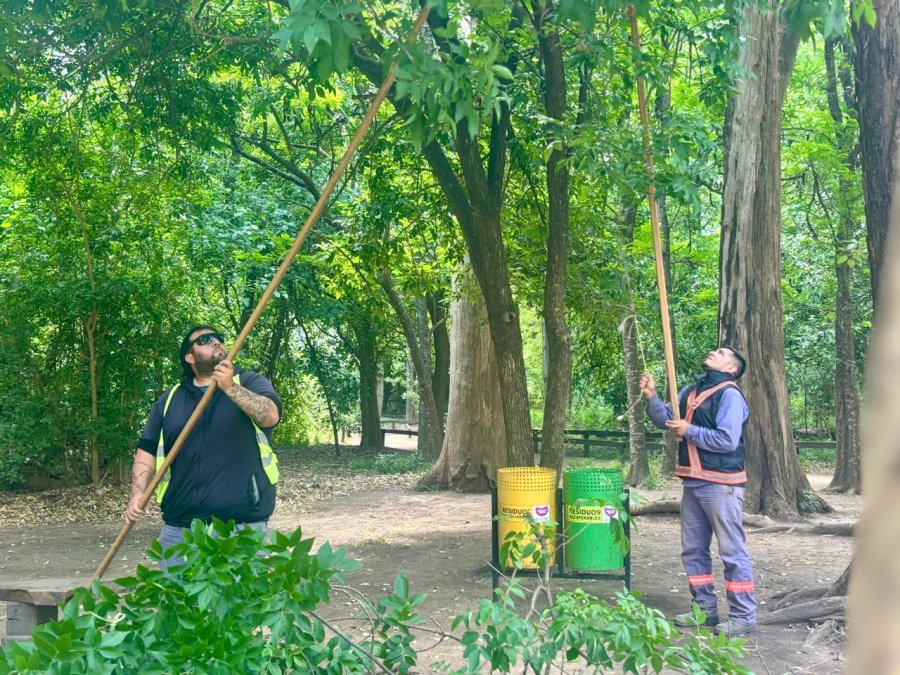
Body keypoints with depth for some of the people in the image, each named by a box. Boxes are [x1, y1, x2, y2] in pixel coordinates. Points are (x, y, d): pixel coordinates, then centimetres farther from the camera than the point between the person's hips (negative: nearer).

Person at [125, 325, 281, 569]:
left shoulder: (250, 383, 4)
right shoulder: (170, 399, 14)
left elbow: (270, 416, -15)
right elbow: (147, 450, 11)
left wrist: (231, 388, -28)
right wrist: (138, 494, -4)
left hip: (243, 526, -3)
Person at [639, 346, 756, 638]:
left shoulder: (729, 395, -11)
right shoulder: (691, 391, 14)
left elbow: (727, 440, -21)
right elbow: (665, 419, 16)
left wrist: (689, 431, -12)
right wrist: (651, 397, -2)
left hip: (721, 485, -9)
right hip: (693, 483, 9)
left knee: (732, 551, -4)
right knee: (693, 550, 15)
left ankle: (743, 616, 2)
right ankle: (705, 610, 25)